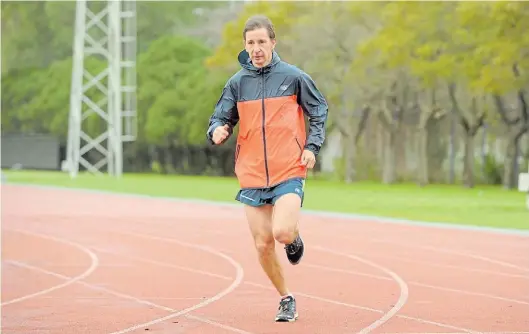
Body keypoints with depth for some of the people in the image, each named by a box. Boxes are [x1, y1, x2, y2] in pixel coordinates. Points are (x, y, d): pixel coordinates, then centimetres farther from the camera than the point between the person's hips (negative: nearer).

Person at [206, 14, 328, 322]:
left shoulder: (294, 76, -2)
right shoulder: (237, 83, 4)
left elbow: (319, 110, 9)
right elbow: (221, 118, 6)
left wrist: (312, 147, -3)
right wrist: (218, 131, -18)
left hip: (289, 172, -3)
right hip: (252, 176, 3)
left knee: (282, 232, -22)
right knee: (263, 245, 2)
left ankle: (295, 236, 15)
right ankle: (286, 299, 22)